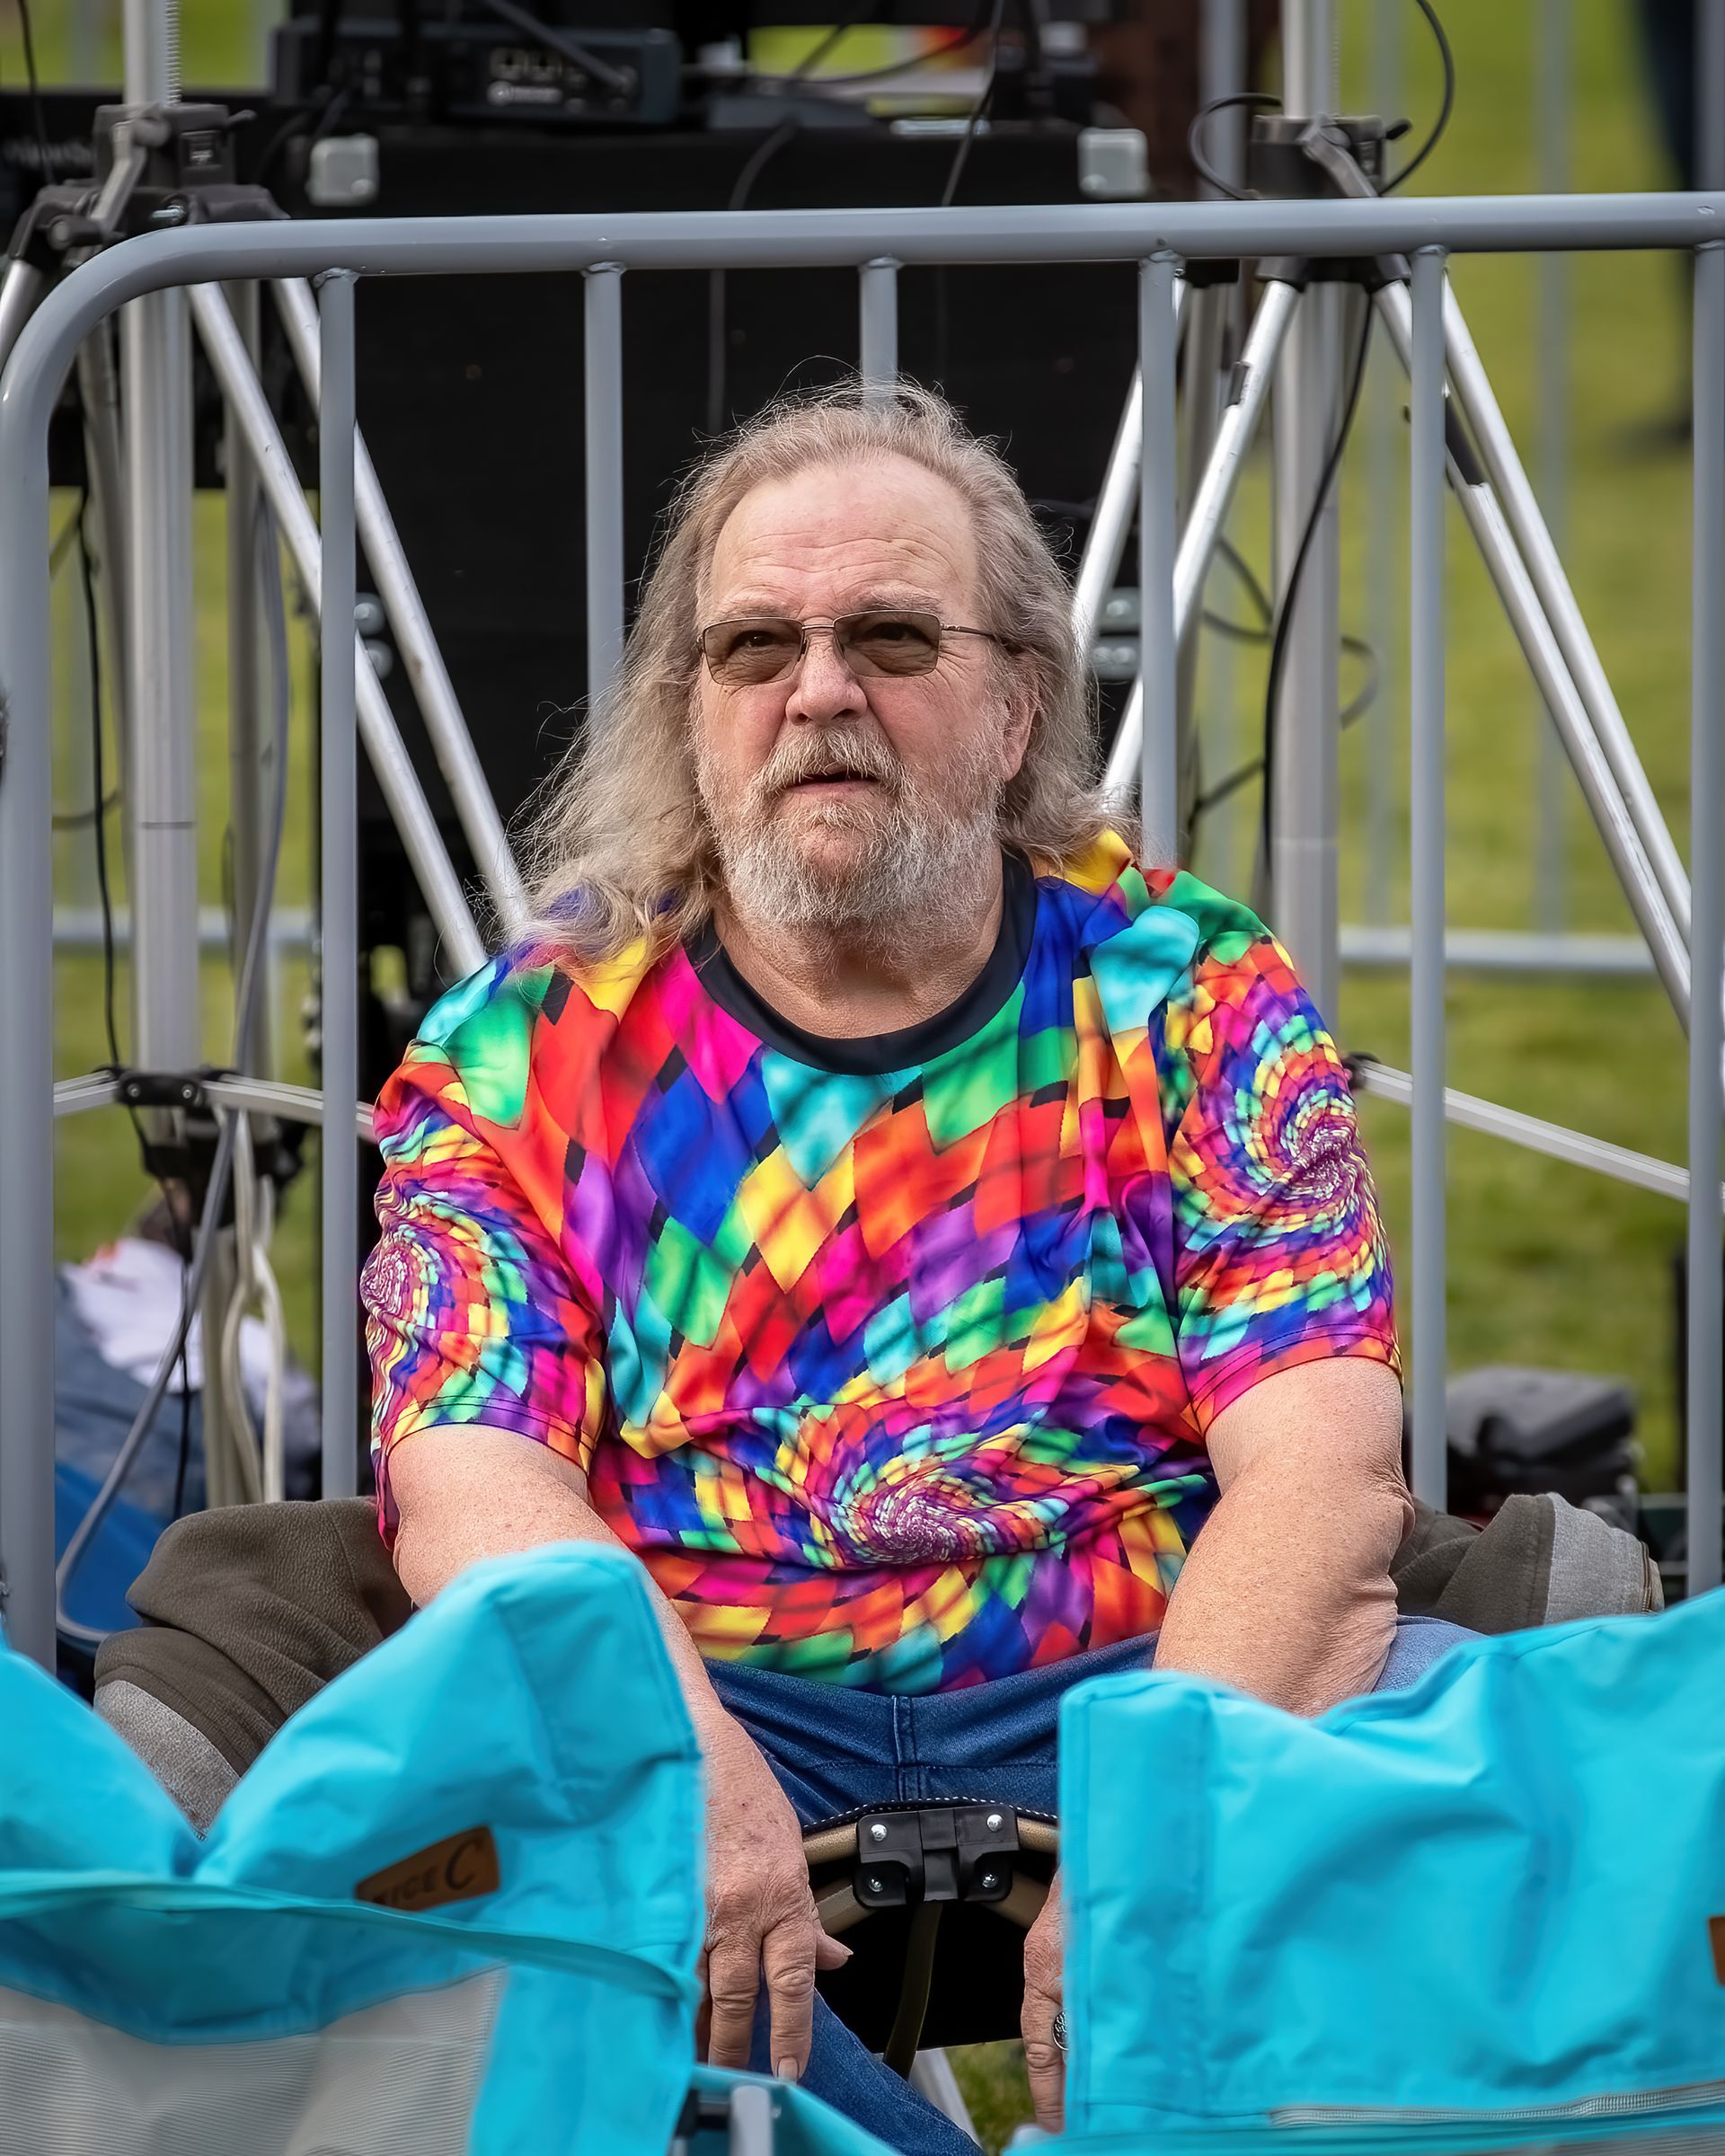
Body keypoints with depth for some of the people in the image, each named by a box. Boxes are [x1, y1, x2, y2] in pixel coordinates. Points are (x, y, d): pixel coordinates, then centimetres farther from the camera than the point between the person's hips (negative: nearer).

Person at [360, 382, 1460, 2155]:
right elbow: (471, 1481, -5)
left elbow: (1321, 1474, -5)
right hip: (707, 1695, 0)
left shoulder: (1186, 999, 7)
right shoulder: (523, 1053, 8)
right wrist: (691, 1773, -28)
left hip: (1127, 1680, 0)